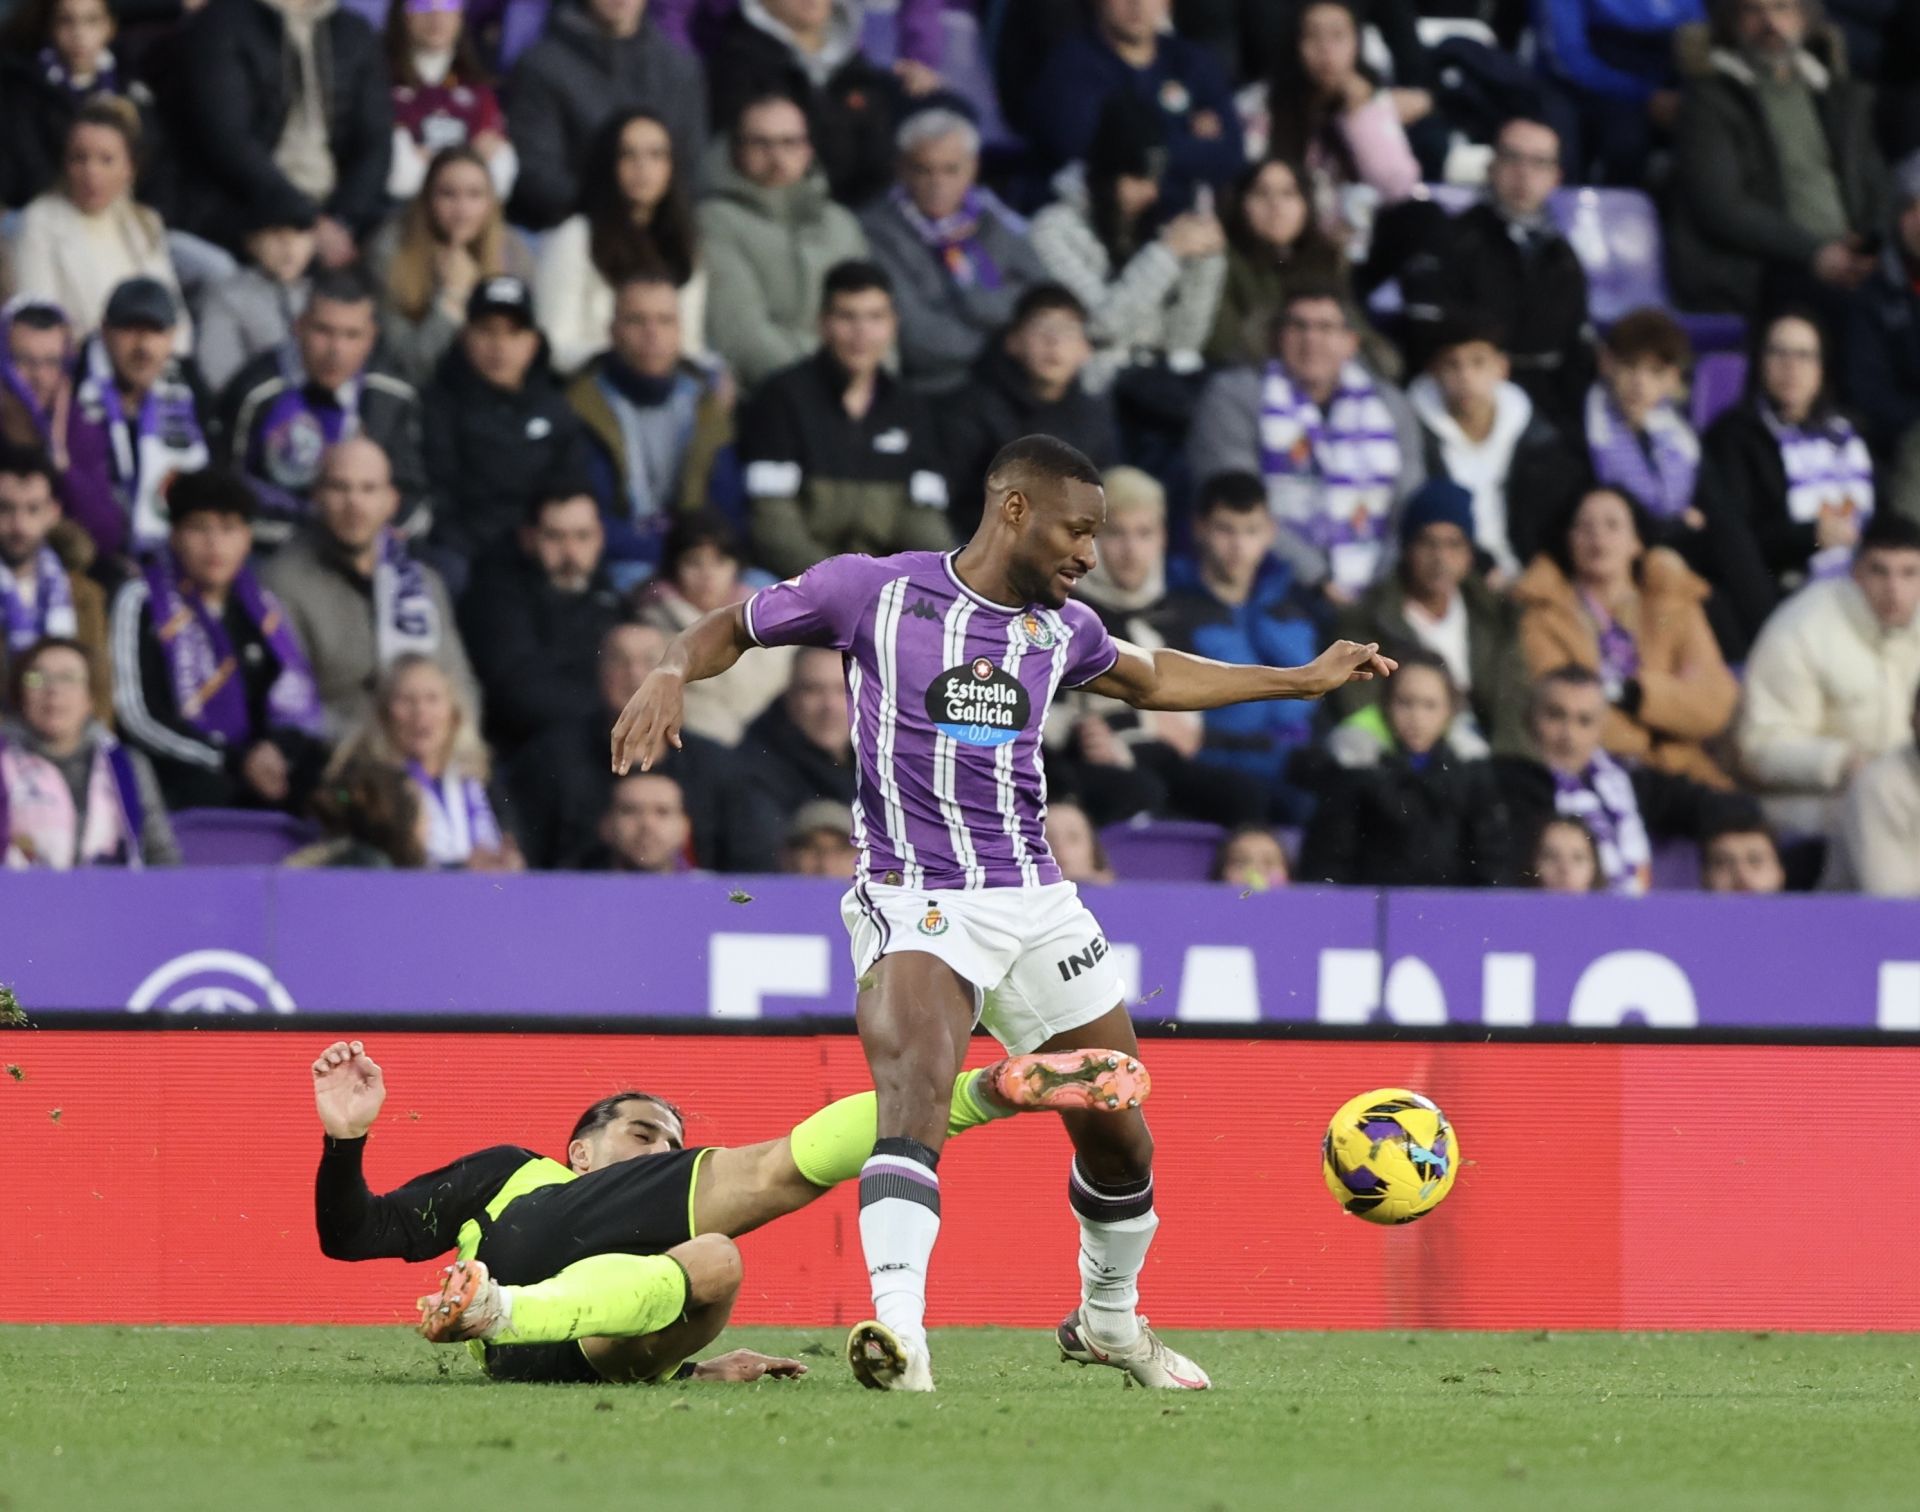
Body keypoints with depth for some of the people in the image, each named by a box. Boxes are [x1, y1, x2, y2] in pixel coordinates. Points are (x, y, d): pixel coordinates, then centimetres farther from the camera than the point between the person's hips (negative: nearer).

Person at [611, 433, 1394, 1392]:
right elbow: (729, 630, 9)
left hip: (1037, 903, 6)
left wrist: (1306, 680, 34)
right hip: (915, 902, -6)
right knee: (916, 1095, -31)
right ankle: (899, 1330, -45)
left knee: (1118, 1133, 11)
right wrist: (670, 675, -14)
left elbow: (1150, 680, 33)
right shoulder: (872, 592, -3)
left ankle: (1109, 1319, 37)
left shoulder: (1062, 628, 12)